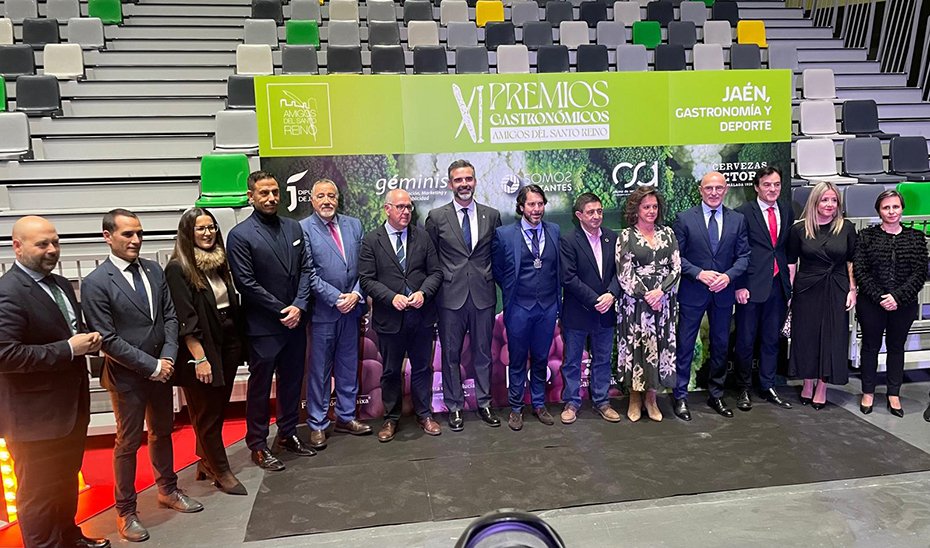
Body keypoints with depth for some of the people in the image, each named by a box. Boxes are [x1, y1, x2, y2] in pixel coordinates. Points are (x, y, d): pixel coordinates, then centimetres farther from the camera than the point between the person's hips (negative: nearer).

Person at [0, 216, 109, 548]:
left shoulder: (60, 284, 9)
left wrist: (87, 340, -2)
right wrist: (68, 349, -25)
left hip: (72, 407, 9)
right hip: (36, 417, -9)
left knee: (67, 482, 25)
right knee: (38, 493, 8)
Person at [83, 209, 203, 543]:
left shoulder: (154, 270, 3)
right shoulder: (95, 283, -14)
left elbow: (170, 316, 4)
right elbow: (107, 340, -17)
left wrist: (167, 358, -9)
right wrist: (151, 366, -16)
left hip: (161, 370, 5)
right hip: (127, 376, -5)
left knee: (162, 433, 19)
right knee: (128, 443, 7)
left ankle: (167, 490, 38)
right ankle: (125, 511, 25)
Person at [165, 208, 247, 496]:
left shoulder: (219, 262, 8)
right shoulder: (178, 269, -12)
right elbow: (185, 318, -16)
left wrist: (239, 343, 9)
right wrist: (200, 357, -19)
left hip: (228, 344, 7)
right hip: (202, 349, -7)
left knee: (218, 408, 16)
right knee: (206, 413, 8)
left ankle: (206, 463, 33)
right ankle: (221, 471, 20)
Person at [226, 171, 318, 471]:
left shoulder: (293, 228, 7)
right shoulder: (240, 235, -9)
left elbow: (306, 270, 5)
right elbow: (246, 283, -14)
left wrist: (299, 306, -9)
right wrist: (282, 311, -13)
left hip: (295, 321, 5)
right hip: (263, 326, -5)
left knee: (292, 381, 16)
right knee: (260, 386, 7)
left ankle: (287, 435, 33)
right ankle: (257, 445, 22)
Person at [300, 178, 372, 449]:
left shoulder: (354, 224, 8)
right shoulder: (303, 229, -6)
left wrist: (356, 294, -8)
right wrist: (336, 298, -15)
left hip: (351, 308, 5)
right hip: (322, 310, -4)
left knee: (348, 366, 14)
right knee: (319, 370, 5)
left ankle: (346, 417, 28)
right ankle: (317, 424, 18)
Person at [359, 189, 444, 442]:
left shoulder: (422, 236, 5)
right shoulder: (371, 240, -2)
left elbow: (436, 272, 4)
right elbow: (367, 279, -7)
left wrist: (423, 293, -14)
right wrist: (392, 297, -20)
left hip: (421, 314, 2)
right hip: (389, 317, -2)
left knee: (422, 368, 13)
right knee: (390, 371, 11)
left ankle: (424, 414, 29)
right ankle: (391, 418, 26)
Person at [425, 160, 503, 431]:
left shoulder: (492, 215, 5)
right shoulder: (436, 217, 0)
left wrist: (495, 283, 3)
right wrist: (435, 287, 0)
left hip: (483, 296, 1)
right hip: (451, 296, -1)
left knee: (483, 352, 12)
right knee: (451, 354, 8)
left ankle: (484, 403, 26)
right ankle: (454, 406, 22)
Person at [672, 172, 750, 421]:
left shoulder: (737, 219, 5)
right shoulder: (684, 218, -4)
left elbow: (743, 255, 5)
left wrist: (728, 275, -12)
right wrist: (699, 274, -17)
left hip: (723, 292, 3)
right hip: (693, 292, -3)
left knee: (721, 345, 13)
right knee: (685, 345, 2)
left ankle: (716, 395, 28)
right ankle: (680, 397, 13)